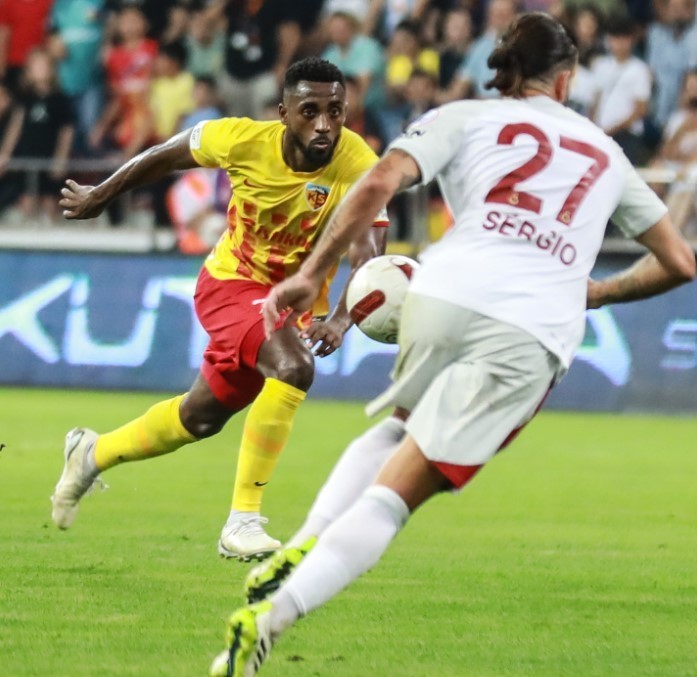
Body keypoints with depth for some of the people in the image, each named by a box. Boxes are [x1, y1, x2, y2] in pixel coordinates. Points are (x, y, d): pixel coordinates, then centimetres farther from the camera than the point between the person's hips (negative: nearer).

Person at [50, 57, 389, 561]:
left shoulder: (359, 166, -27)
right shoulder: (244, 140, -24)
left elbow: (368, 257, -35)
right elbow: (168, 155, -5)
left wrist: (342, 318, -54)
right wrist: (99, 197, 8)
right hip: (233, 283, -3)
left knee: (201, 417, 18)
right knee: (293, 366, -30)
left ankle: (92, 454, 46)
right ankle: (243, 521, -22)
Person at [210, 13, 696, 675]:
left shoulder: (463, 117, 18)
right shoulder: (605, 153, 27)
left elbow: (379, 182, 0)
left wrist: (312, 273, 2)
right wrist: (595, 293, 45)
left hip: (446, 297, 0)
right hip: (535, 336, 0)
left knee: (401, 427, 31)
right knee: (399, 492, -4)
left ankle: (304, 551, 12)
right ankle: (270, 617, -21)